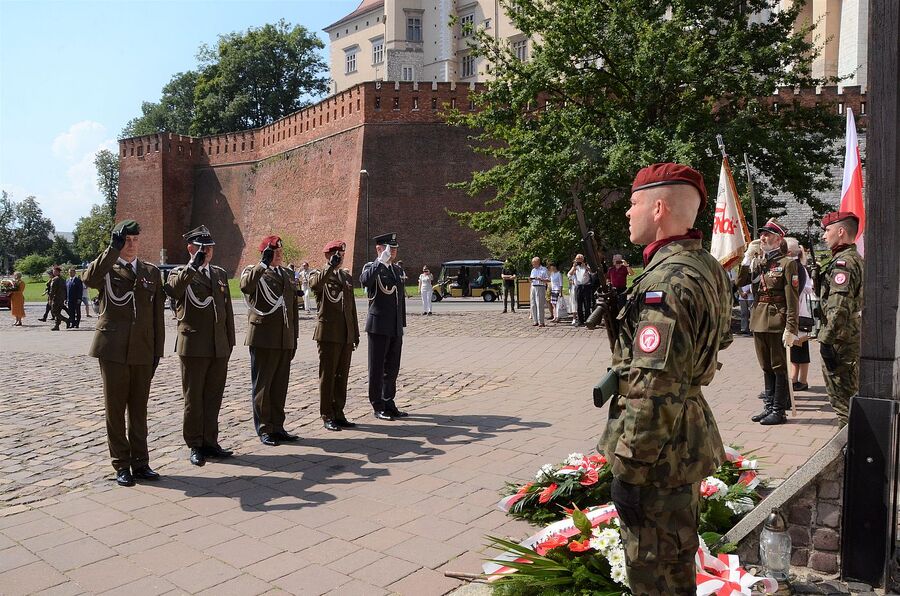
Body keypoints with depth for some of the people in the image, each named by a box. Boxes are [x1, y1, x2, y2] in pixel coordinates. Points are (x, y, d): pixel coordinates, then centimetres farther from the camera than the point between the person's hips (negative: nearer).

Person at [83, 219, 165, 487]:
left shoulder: (152, 272, 11)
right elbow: (89, 279, -22)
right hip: (113, 349, -2)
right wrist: (113, 249, -24)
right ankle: (122, 465, 14)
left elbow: (157, 314, 10)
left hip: (143, 351, 2)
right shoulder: (106, 268, 4)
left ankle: (140, 462, 18)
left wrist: (157, 351, 6)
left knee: (139, 409, 9)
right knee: (115, 408, 4)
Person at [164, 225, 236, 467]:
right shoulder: (180, 273, 1)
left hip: (219, 347, 4)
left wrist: (229, 341, 12)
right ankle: (195, 446, 14)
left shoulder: (220, 274, 15)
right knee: (194, 398, 4)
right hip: (193, 346, -4)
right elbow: (172, 290, -24)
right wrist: (193, 266, -27)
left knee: (213, 397, 10)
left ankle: (210, 442, 20)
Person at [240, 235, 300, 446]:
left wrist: (294, 337, 16)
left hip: (285, 340, 6)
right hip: (263, 338, -6)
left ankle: (277, 427, 20)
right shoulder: (252, 271, -3)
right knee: (262, 386, 3)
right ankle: (264, 430, 11)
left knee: (280, 386, 10)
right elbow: (246, 286, -28)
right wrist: (264, 264, -27)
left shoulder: (288, 274, 16)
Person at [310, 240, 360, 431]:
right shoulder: (318, 276, 0)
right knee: (327, 376, 0)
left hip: (346, 335, 6)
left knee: (342, 376, 9)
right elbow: (315, 283, -28)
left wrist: (355, 334, 16)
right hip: (329, 334, -5)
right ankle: (327, 416, 8)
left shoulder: (347, 277, 18)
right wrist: (331, 266, -31)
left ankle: (338, 413, 18)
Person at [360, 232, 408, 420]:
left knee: (392, 368, 12)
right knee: (377, 369, 2)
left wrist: (402, 324, 18)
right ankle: (378, 407, 10)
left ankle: (389, 403, 23)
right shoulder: (372, 267, -5)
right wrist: (381, 261, -29)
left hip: (395, 328, 7)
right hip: (379, 327, -7)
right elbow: (364, 280, -31)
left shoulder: (396, 270, 16)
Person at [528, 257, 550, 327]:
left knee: (540, 305, -9)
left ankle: (541, 322, -7)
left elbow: (548, 280, -5)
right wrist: (530, 279, 4)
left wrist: (541, 280, -20)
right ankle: (535, 321, 9)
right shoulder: (533, 270, 18)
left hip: (540, 287, -7)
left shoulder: (544, 270, -1)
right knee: (533, 305, 3)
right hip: (533, 287, 7)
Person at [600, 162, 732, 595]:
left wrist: (629, 469, -22)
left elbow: (654, 388, -28)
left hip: (660, 450, -10)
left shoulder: (667, 280, -24)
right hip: (690, 440, 10)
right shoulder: (708, 267, 8)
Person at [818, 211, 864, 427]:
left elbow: (839, 308, -24)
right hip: (855, 336, 10)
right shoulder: (857, 259, 16)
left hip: (840, 339, -10)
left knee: (841, 397, -3)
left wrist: (826, 340, -23)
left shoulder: (842, 262, -17)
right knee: (851, 391, 18)